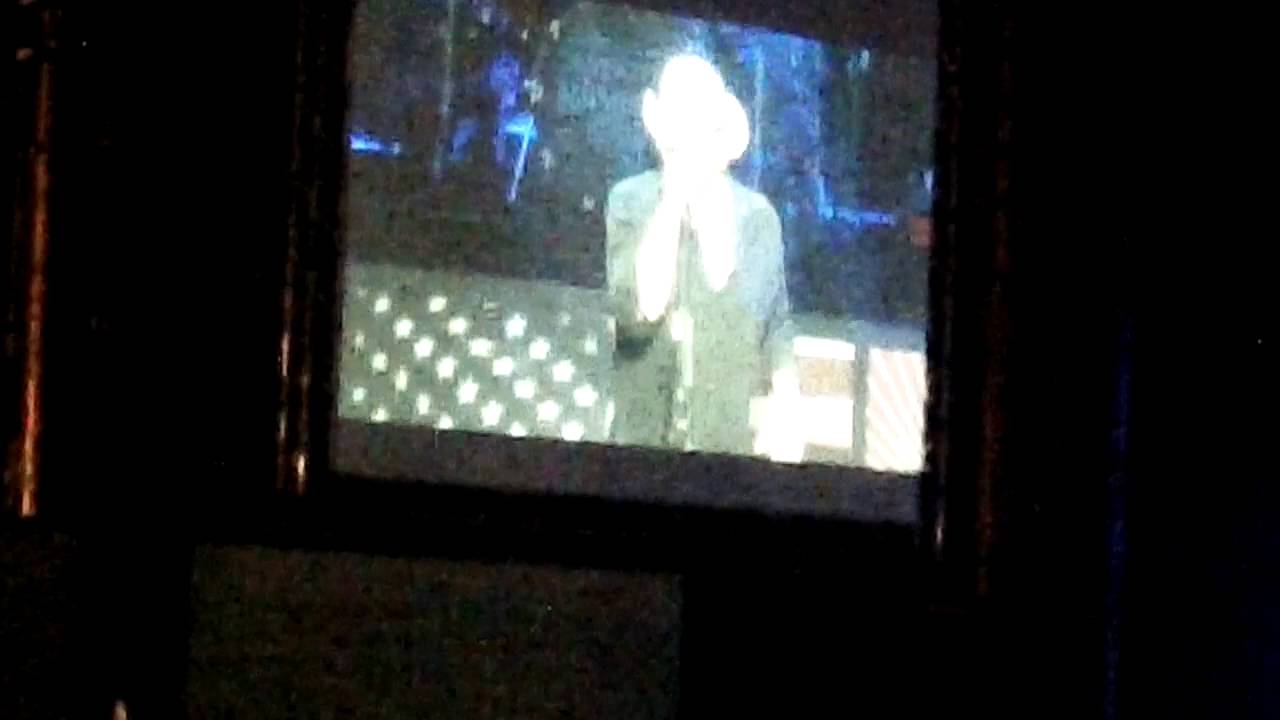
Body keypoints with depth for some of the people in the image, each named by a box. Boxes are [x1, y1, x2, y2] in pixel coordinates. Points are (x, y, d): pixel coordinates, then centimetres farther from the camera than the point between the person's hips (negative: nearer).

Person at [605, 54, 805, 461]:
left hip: (733, 445, 2)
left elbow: (777, 329, 13)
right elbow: (642, 309, -18)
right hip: (643, 440, -2)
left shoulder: (758, 215, 4)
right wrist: (674, 199, -17)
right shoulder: (631, 202, -3)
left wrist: (784, 415, -2)